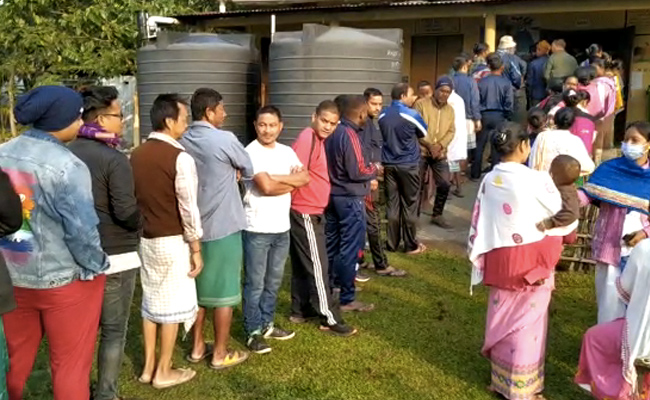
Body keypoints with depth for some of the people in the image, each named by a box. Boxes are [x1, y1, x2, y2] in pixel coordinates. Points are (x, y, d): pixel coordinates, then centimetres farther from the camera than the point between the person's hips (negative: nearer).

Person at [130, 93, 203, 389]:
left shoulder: (136, 155, 4)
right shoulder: (180, 158, -18)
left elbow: (131, 198, 10)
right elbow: (188, 208, -17)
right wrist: (196, 248, -10)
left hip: (145, 239, 7)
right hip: (172, 241, -7)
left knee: (151, 301, 17)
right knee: (172, 305, 6)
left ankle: (148, 366, 27)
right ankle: (163, 372, 18)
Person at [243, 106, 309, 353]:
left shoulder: (287, 152, 9)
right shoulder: (251, 152, -12)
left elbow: (305, 178, -1)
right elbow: (266, 187, -21)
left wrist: (277, 177, -13)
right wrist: (292, 181, -8)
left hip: (282, 227, 7)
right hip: (257, 228, -6)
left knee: (274, 281, 16)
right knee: (255, 283, 3)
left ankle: (266, 324, 30)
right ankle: (253, 331, 14)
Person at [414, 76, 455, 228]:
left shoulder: (450, 110, 12)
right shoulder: (421, 104, -6)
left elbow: (451, 131, 4)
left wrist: (440, 145, -13)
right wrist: (429, 145, -16)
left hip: (440, 154, 5)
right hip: (420, 152, -4)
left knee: (445, 184, 3)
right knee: (418, 186, 2)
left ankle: (437, 215, 20)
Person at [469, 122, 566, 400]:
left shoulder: (489, 180, -1)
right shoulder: (535, 179, -16)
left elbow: (479, 223, 4)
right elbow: (557, 209, 2)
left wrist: (481, 257, 14)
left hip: (499, 258, 5)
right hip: (531, 259, -5)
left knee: (502, 318, 17)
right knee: (526, 321, 7)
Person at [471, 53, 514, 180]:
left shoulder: (482, 82, -4)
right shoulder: (506, 83, -7)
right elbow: (509, 103, -8)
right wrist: (507, 116, 6)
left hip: (484, 115, 1)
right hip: (499, 116, -1)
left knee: (480, 145, 10)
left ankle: (475, 173, 15)